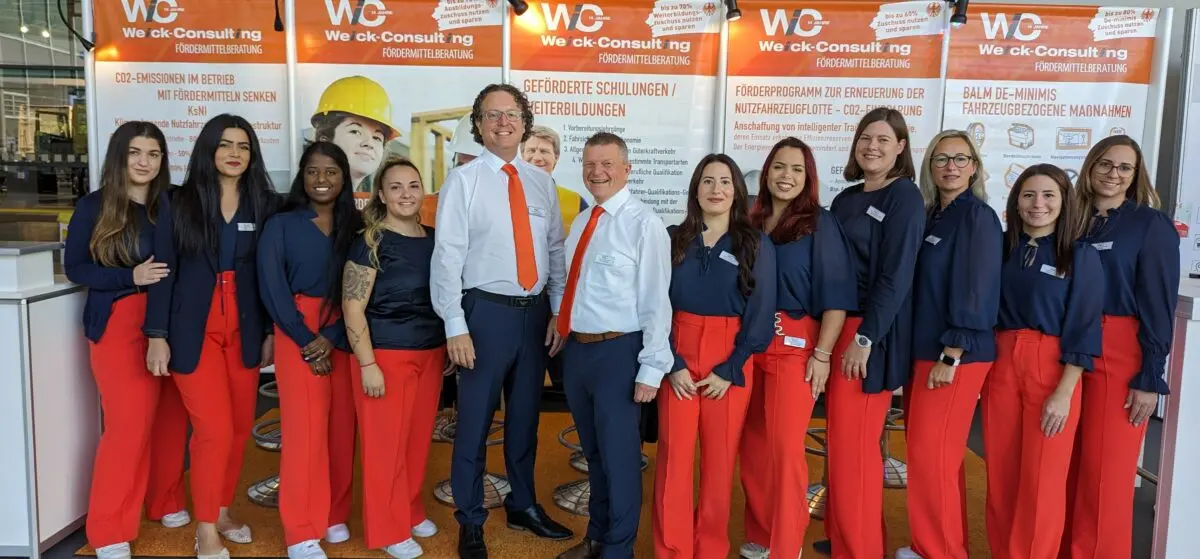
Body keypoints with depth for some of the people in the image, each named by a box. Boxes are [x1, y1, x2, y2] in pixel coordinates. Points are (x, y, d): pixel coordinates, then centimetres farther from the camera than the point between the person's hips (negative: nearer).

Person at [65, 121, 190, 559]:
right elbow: (74, 268, -1)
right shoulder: (93, 206, 1)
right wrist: (131, 277, -15)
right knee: (130, 424, -7)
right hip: (118, 325, -3)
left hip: (170, 324, 3)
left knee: (171, 419, 6)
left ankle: (166, 504, 27)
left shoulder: (171, 206, 7)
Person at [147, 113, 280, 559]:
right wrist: (157, 334, -7)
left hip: (245, 329, 3)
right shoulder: (181, 202, -1)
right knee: (214, 429, -8)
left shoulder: (265, 205, 4)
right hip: (194, 330, -3)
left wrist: (271, 332, 4)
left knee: (240, 426, 9)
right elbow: (164, 271, -3)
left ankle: (223, 511, 28)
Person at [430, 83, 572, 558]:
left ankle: (522, 505, 35)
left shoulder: (541, 182, 8)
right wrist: (455, 326, -14)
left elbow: (555, 252, 10)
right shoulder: (462, 181, -6)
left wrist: (559, 312, 4)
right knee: (475, 420, 5)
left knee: (525, 416, 17)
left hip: (535, 311, 5)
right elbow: (447, 257, -9)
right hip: (487, 311, -4)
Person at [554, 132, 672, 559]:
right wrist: (563, 336, 13)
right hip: (576, 348, 7)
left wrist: (652, 367, -16)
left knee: (618, 455, 5)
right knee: (592, 453, 21)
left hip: (617, 351, -7)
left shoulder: (644, 224, -12)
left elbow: (656, 300, -15)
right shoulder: (580, 223, 10)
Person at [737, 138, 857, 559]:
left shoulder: (819, 224, -4)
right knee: (752, 445, 9)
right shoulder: (753, 221, 9)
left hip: (794, 345, -4)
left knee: (784, 445, -5)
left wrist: (822, 355, -12)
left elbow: (836, 296, -8)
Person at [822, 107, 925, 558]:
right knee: (839, 440, 12)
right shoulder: (845, 200, 14)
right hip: (836, 326, 7)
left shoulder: (905, 198, -7)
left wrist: (865, 338, -19)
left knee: (854, 445, -3)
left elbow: (895, 276, -14)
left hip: (872, 333, -7)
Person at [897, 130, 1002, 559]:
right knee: (932, 452, 14)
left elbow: (977, 292, -16)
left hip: (958, 356, -8)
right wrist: (913, 353, 13)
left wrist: (951, 357, -18)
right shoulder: (931, 217, 12)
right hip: (923, 350, 8)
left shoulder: (979, 216, -11)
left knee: (931, 455, -4)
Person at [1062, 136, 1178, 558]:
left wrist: (1150, 378, -12)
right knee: (1066, 466, 10)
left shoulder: (1151, 225, -3)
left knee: (1105, 471, -1)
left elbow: (1159, 307, -7)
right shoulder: (1074, 222, 10)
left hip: (1120, 358, -5)